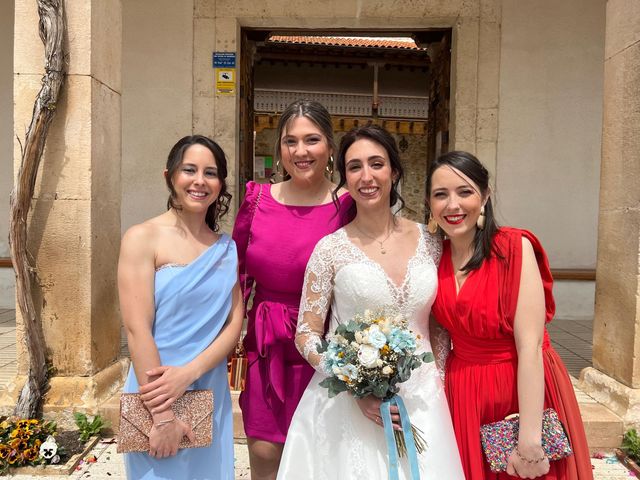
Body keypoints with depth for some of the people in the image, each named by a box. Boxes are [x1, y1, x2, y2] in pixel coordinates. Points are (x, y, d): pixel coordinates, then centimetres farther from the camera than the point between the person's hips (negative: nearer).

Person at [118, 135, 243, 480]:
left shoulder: (228, 248, 5)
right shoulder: (143, 238, -9)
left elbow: (234, 324, 0)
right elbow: (137, 329, -15)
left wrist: (189, 372, -15)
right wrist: (162, 416, -16)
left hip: (212, 394, 4)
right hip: (156, 394, -4)